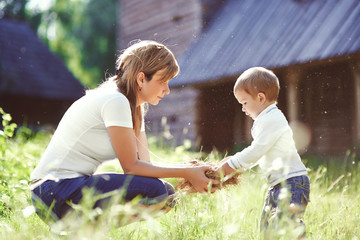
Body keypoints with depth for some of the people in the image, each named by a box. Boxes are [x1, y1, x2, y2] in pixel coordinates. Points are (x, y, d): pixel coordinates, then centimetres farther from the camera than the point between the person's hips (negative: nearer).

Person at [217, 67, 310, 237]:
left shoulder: (272, 119, -15)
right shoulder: (266, 119, 17)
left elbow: (256, 152, -19)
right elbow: (258, 154, 21)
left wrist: (231, 165, -12)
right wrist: (235, 161, 10)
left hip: (292, 182, -11)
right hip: (278, 183, 11)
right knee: (266, 224, 14)